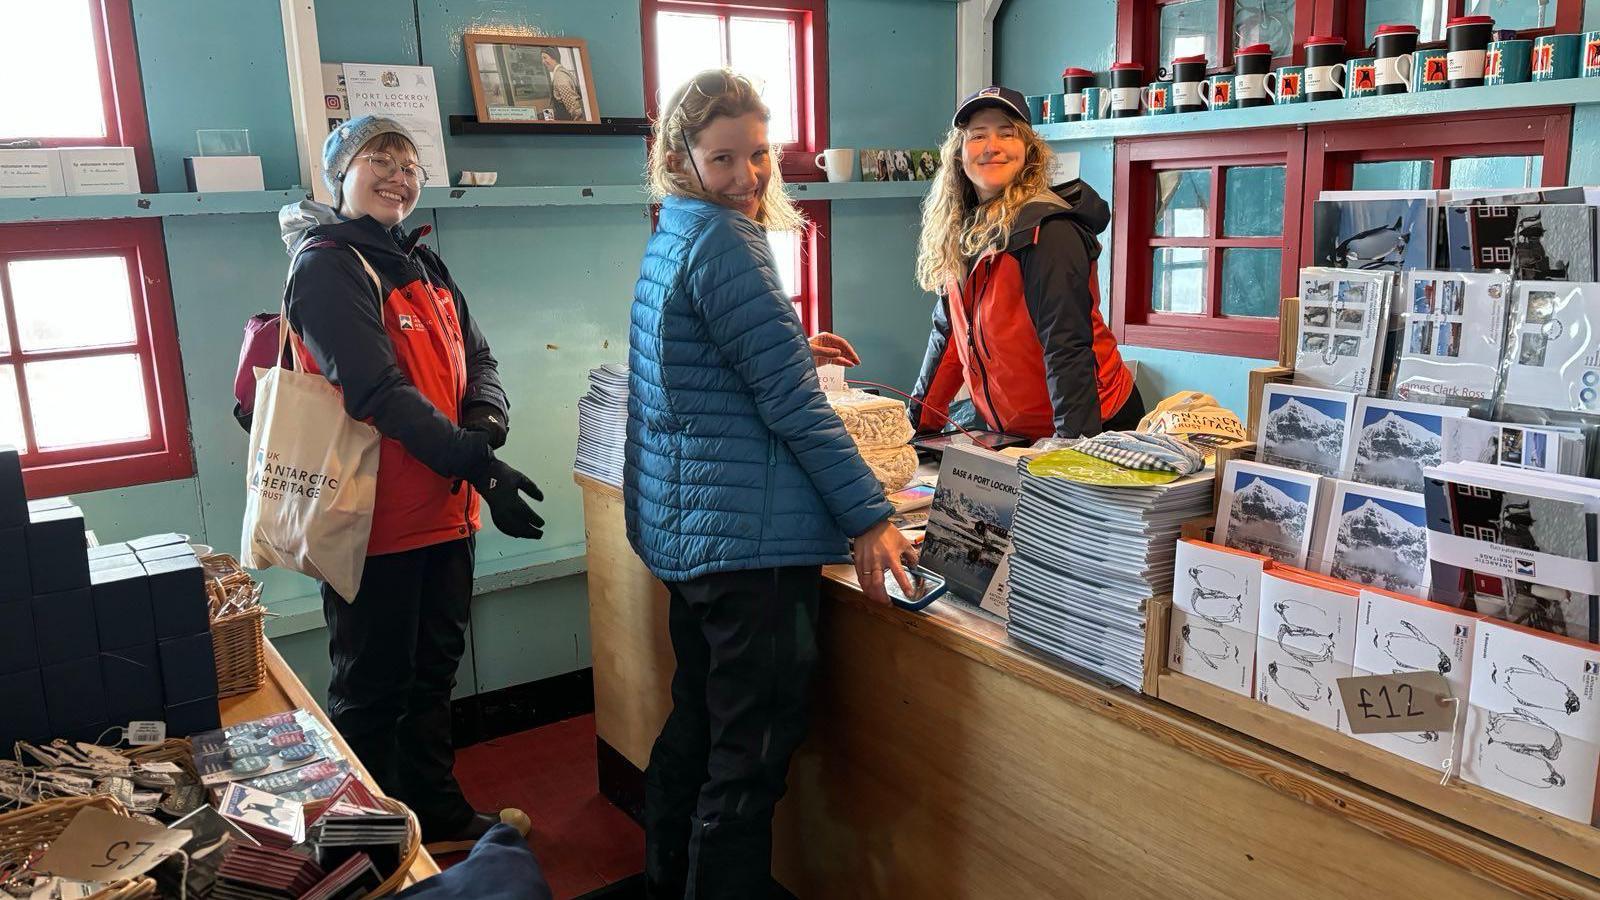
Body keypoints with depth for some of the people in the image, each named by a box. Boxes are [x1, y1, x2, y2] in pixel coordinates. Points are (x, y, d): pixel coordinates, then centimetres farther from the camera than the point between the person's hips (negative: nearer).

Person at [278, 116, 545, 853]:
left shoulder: (424, 266, 13)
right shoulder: (326, 267, -12)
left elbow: (477, 361, 8)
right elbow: (379, 390, -23)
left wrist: (485, 423, -14)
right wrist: (479, 467, -29)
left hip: (444, 510, 8)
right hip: (377, 521, -8)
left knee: (435, 673, 20)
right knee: (373, 690, 6)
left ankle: (439, 814, 36)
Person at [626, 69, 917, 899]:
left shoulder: (669, 241, 14)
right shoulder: (724, 242, -15)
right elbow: (791, 403, -19)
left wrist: (795, 344, 34)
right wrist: (869, 517, -17)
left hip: (684, 530, 11)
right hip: (749, 536, -11)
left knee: (694, 728, 22)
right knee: (751, 757, 0)